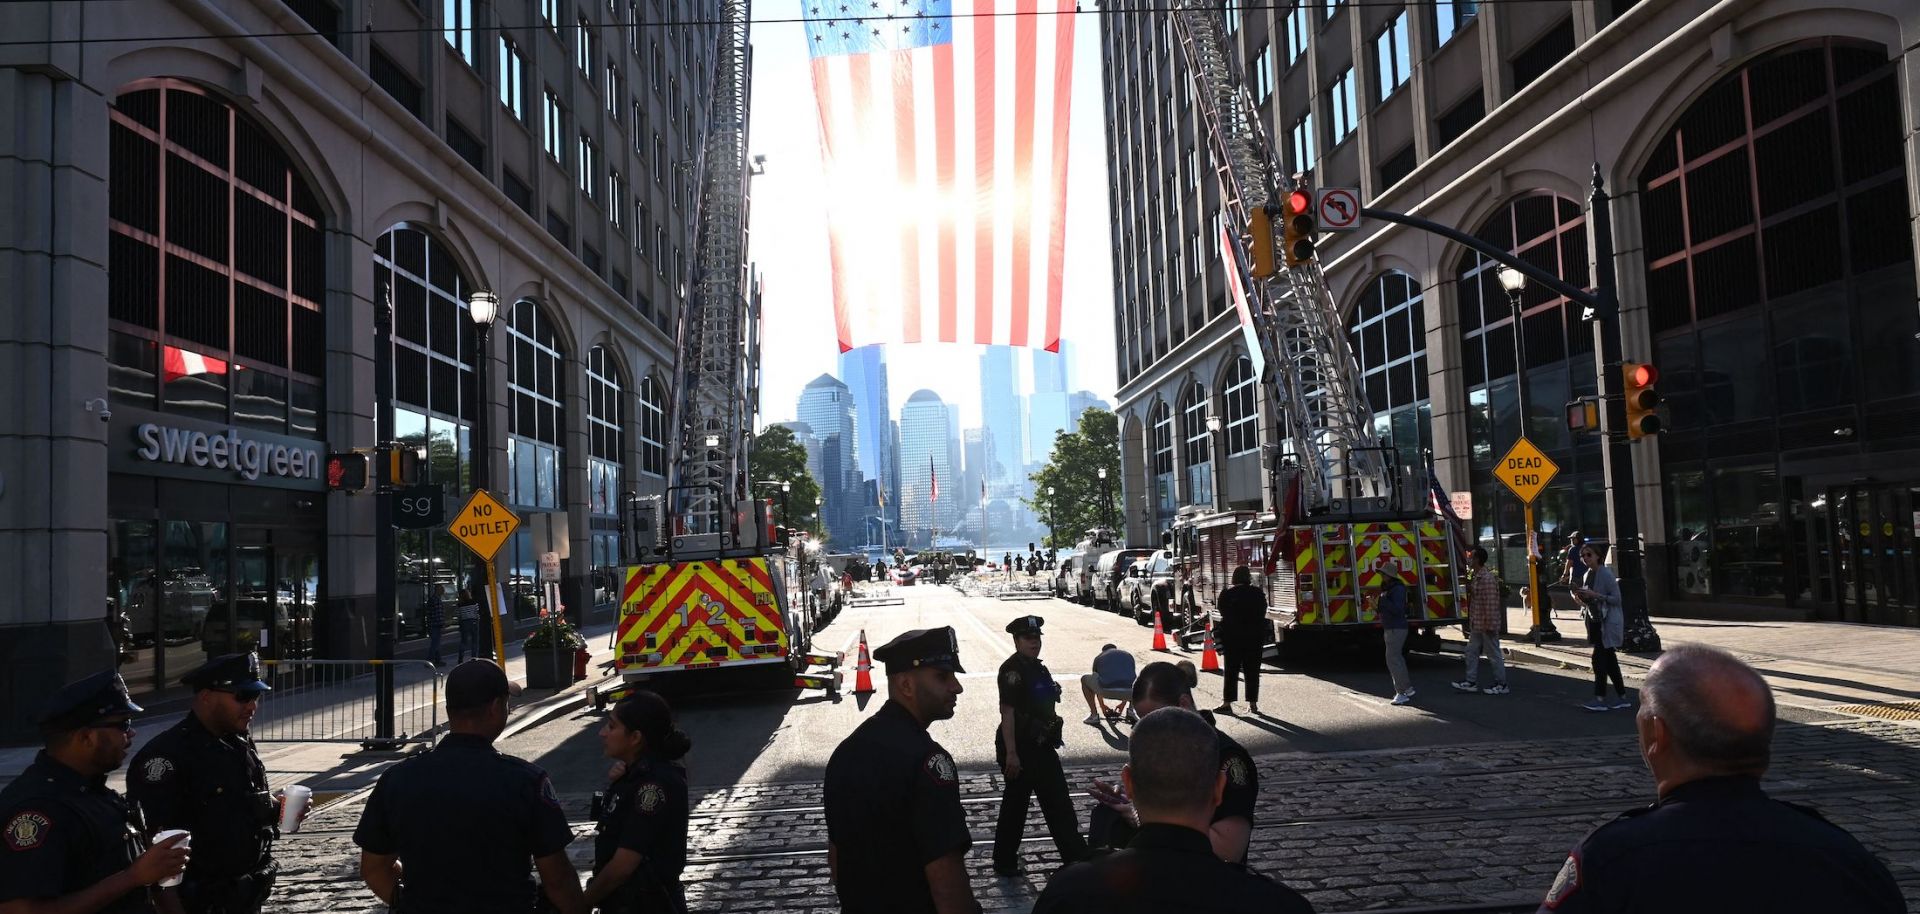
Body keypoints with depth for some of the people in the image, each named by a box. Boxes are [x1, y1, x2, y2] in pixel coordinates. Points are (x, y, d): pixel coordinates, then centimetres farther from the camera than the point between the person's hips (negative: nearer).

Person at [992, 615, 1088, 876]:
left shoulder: (1038, 667, 11)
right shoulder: (1012, 669, -17)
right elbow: (1007, 712, -21)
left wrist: (1051, 736, 23)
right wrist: (1010, 753, -24)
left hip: (1041, 746, 9)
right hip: (1020, 748, -9)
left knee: (1059, 803, 12)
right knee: (1015, 804, 2)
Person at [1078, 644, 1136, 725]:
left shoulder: (1098, 657, 27)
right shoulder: (1128, 656, 31)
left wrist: (1102, 706, 53)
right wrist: (1123, 703, 55)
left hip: (1106, 691, -2)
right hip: (1128, 691, 2)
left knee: (1084, 679, 30)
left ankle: (1094, 715, 22)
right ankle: (1131, 710, 24)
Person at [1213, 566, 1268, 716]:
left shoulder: (1226, 594, -5)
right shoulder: (1258, 593, 2)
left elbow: (1223, 614, 2)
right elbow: (1262, 615, 5)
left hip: (1232, 636, -2)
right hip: (1255, 636, 2)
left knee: (1231, 670, 2)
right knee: (1252, 671, 7)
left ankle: (1227, 703, -2)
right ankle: (1253, 703, 6)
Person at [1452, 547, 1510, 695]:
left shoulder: (1487, 578, -20)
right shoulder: (1476, 577, 11)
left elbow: (1491, 604, -23)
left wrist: (1489, 624, -22)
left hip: (1486, 624, -10)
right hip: (1477, 625, 10)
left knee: (1493, 654, 1)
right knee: (1471, 652, 12)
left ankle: (1501, 684, 11)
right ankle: (1471, 682, 18)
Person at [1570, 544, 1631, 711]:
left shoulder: (1605, 574, -13)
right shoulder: (1587, 576, 12)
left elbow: (1616, 598, -16)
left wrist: (1595, 595, -23)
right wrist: (1580, 597, 1)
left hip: (1608, 622, -9)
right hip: (1595, 621, 9)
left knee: (1599, 659, -12)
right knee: (1610, 661, 12)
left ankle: (1599, 699, -10)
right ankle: (1622, 698, 18)